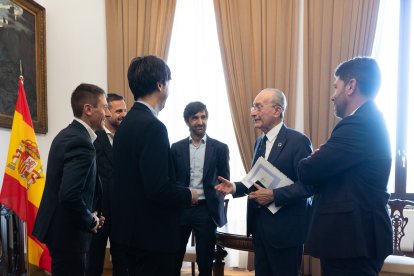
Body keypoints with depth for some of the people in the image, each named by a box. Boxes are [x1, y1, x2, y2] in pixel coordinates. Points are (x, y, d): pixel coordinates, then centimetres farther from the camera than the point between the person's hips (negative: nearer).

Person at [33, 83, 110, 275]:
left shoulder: (67, 134, 9)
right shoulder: (81, 142, -22)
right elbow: (70, 196, -31)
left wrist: (89, 216, 9)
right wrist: (90, 220, -14)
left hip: (56, 226, 10)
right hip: (68, 232, -10)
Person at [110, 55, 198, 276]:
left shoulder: (127, 123, 8)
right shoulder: (152, 127, -19)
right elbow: (158, 188, -24)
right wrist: (188, 196, -7)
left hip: (126, 232, 9)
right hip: (150, 236, -8)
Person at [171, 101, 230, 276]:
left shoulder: (220, 148, 2)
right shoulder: (176, 148, 5)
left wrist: (216, 204, -8)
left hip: (206, 209, -1)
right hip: (180, 208, 1)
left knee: (205, 262, 9)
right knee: (174, 259, 8)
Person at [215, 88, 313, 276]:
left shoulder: (298, 141, -14)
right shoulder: (260, 142, 13)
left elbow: (309, 184, -19)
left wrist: (273, 195, -23)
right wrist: (235, 187, 1)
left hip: (285, 229, -8)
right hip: (259, 225, 8)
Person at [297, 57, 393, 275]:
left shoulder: (359, 124, -21)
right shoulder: (370, 122, 13)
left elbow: (308, 171, -21)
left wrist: (305, 162, -1)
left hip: (351, 238, -10)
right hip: (359, 234, 10)